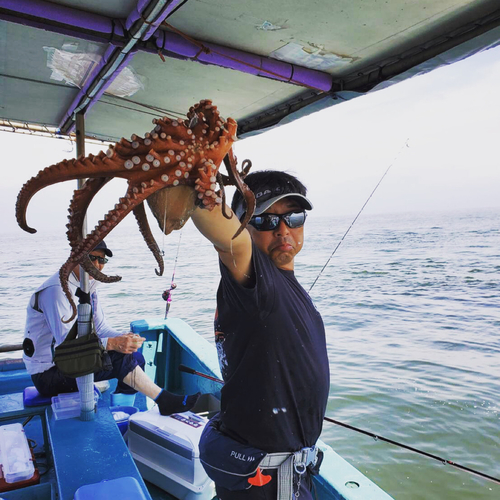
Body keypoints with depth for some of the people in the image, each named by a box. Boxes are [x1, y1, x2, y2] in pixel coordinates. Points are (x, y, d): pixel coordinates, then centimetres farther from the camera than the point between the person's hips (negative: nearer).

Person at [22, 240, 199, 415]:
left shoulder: (88, 286, 9)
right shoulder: (57, 290, -21)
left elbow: (100, 328, 7)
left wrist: (124, 338, -15)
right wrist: (112, 343, -37)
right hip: (49, 373, -9)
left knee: (136, 358, 0)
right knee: (118, 357, -25)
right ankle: (166, 401, -15)